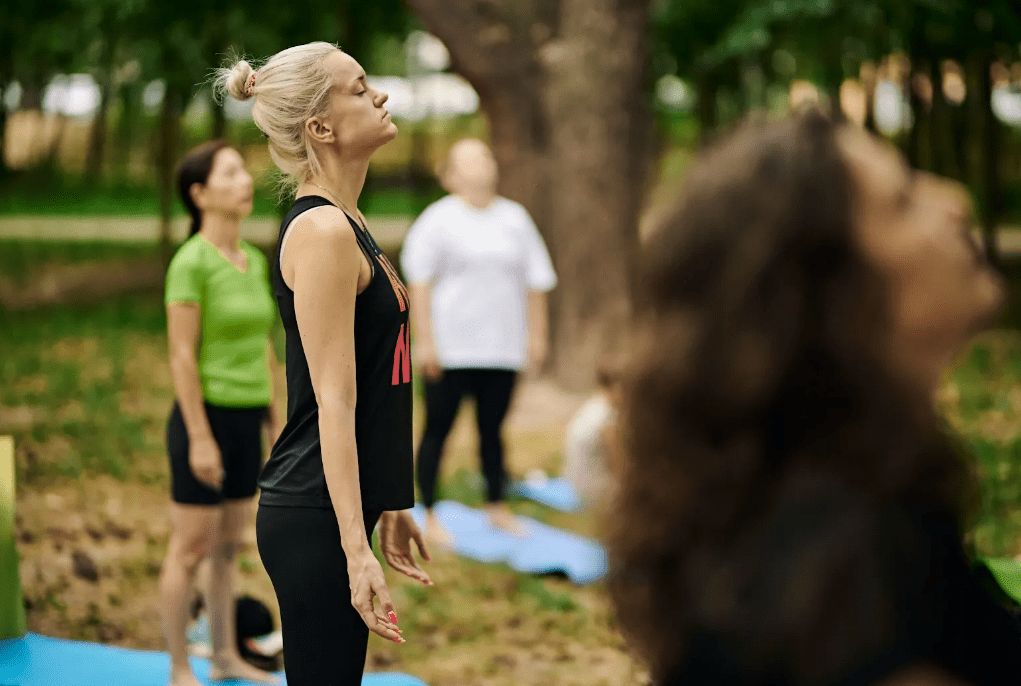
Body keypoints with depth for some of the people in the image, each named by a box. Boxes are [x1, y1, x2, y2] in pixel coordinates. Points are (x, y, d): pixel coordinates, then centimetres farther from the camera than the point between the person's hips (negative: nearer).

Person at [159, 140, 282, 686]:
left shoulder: (254, 262, 9)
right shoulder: (190, 263, -16)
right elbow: (182, 356, -18)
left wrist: (275, 423, 14)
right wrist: (200, 438, -19)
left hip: (245, 421, 8)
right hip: (205, 418, -8)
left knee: (228, 547, 16)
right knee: (191, 551, 1)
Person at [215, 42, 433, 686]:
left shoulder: (347, 225, 14)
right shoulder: (323, 233, -15)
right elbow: (334, 403, -21)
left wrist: (389, 509, 24)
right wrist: (357, 552, -24)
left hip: (338, 508, 10)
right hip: (316, 517, -10)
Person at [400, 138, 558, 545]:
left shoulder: (516, 218, 10)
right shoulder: (439, 219, -3)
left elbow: (536, 282, 14)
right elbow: (419, 282, -6)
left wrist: (537, 334, 9)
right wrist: (425, 340, -11)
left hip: (503, 345, 4)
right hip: (450, 347, -4)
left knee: (492, 428, 11)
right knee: (438, 428, 1)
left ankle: (497, 507, 25)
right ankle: (428, 516, 8)